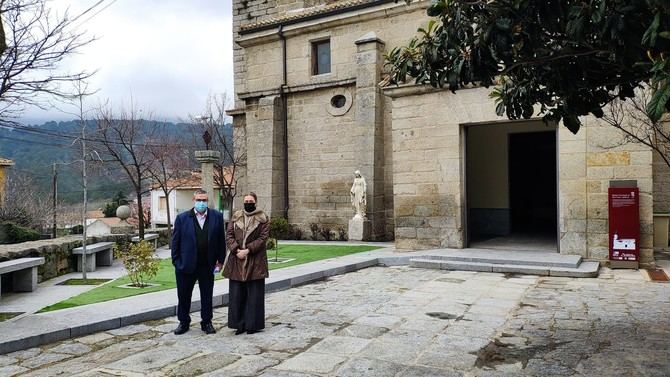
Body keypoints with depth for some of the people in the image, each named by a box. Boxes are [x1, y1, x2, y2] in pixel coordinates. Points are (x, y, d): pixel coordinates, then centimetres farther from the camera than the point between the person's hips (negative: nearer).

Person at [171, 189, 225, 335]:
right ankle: (184, 322, 27)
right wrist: (176, 262, -4)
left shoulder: (217, 216, -1)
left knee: (207, 296, 11)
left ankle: (206, 322, 25)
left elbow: (221, 239, 3)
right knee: (184, 296, 11)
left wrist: (220, 260, 2)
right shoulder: (182, 218, -2)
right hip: (186, 265, 0)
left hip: (207, 265, 1)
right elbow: (175, 241, 0)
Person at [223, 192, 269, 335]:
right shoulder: (236, 216, 10)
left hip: (255, 261, -3)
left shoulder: (262, 218, 1)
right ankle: (240, 323, 15)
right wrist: (236, 250, -11)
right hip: (236, 259, 3)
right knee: (237, 293, 5)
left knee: (254, 293, 1)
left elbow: (263, 238, -7)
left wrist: (247, 250, -16)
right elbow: (229, 234, 4)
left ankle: (253, 324, 10)